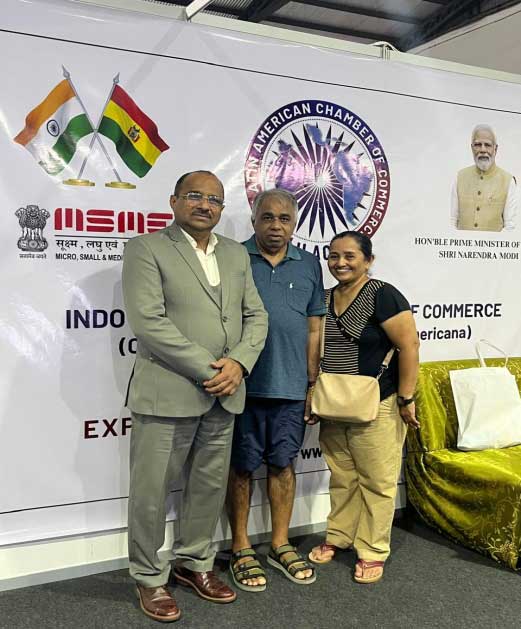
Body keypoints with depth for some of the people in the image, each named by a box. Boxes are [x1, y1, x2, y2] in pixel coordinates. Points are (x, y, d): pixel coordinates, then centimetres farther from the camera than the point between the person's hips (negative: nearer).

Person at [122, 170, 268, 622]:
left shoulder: (237, 254, 14)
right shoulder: (146, 249, -5)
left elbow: (255, 316, 11)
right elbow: (149, 323, -15)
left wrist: (238, 363, -8)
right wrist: (208, 370, -15)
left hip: (223, 394, 6)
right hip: (166, 394, -5)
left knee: (210, 486, 15)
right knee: (152, 492, 5)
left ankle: (195, 562, 34)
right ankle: (150, 577, 24)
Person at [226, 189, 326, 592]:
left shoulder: (309, 265, 9)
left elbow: (314, 328, 11)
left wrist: (313, 384, 9)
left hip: (290, 386, 3)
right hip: (243, 384, -2)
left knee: (283, 463, 13)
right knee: (242, 466, 8)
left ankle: (281, 544, 29)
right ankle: (241, 549, 23)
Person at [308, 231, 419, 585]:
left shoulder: (382, 296, -12)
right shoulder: (324, 298, 9)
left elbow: (409, 346, -15)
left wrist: (405, 399, -15)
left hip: (376, 407, -6)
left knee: (377, 481, 5)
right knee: (341, 478, 16)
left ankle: (373, 551, 19)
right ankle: (338, 537, 33)